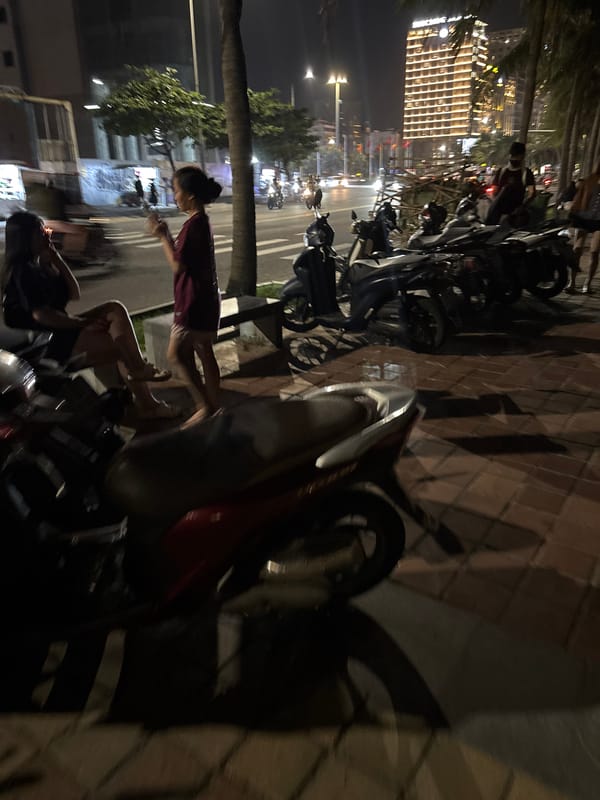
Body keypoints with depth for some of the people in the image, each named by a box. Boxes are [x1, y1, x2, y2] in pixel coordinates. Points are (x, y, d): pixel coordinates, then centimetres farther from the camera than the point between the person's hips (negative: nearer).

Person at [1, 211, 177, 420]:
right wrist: (84, 323, -15)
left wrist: (56, 259, 4)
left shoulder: (39, 266, 14)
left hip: (58, 331, 9)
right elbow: (41, 315, -23)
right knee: (122, 346, -13)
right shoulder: (22, 272, -15)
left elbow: (74, 294, 11)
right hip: (43, 346, -9)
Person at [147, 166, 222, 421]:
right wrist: (166, 234, 9)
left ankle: (205, 405, 5)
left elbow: (178, 266, -19)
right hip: (201, 300, 10)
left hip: (195, 302, -10)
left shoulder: (194, 224, -18)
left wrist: (162, 237, -10)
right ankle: (212, 407, 22)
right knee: (204, 354, 13)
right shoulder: (201, 221, 12)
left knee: (176, 354, 0)